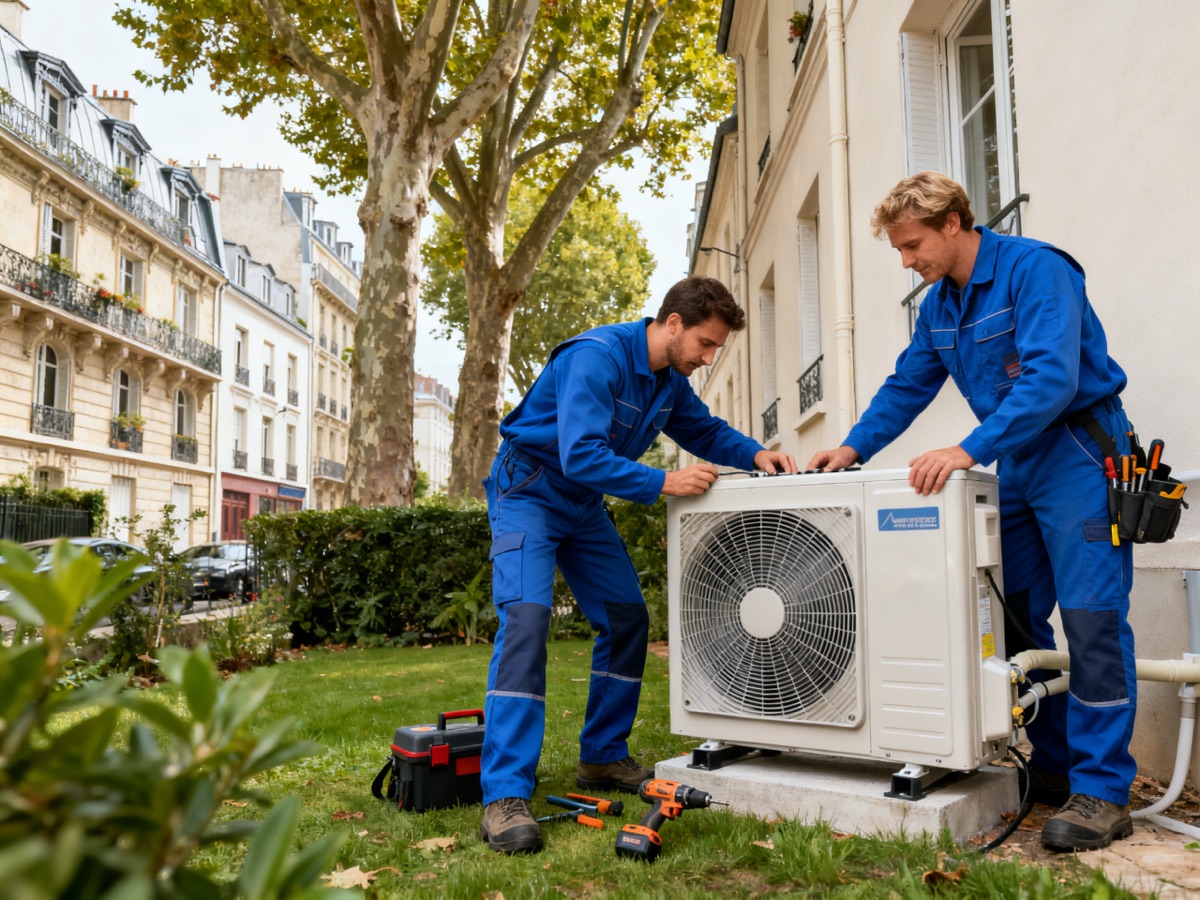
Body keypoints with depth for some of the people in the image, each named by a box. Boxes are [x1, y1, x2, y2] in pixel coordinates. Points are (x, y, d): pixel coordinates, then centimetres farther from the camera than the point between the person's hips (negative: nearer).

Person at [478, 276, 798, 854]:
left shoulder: (671, 380, 2)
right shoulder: (598, 357, -26)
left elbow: (705, 430, 16)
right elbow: (580, 455, -34)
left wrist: (754, 454, -4)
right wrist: (663, 484, -34)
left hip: (584, 505, 9)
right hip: (529, 491, -9)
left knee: (626, 619, 6)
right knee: (526, 616, -24)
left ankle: (602, 759, 19)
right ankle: (505, 796, -25)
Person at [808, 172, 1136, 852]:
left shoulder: (1033, 269, -16)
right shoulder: (939, 304, 10)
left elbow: (1052, 377, -27)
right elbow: (907, 386, 15)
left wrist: (970, 451, -34)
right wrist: (855, 447, 2)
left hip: (1078, 452, -8)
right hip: (1016, 462, 8)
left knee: (1091, 617, -9)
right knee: (1015, 618, 7)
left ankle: (1103, 792, -2)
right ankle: (1055, 765, 18)